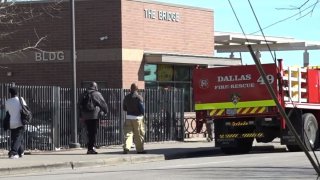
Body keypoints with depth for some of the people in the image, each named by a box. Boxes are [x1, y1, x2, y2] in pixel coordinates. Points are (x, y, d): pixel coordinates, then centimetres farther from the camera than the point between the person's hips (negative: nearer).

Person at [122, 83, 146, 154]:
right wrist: (142, 113, 7)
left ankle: (126, 147, -15)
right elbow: (142, 108, -13)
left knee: (128, 133, 3)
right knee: (139, 135, 6)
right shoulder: (139, 97, -12)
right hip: (137, 117, -4)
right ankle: (140, 149, 13)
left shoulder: (126, 97, 5)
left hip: (128, 117, 4)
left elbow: (124, 108, 12)